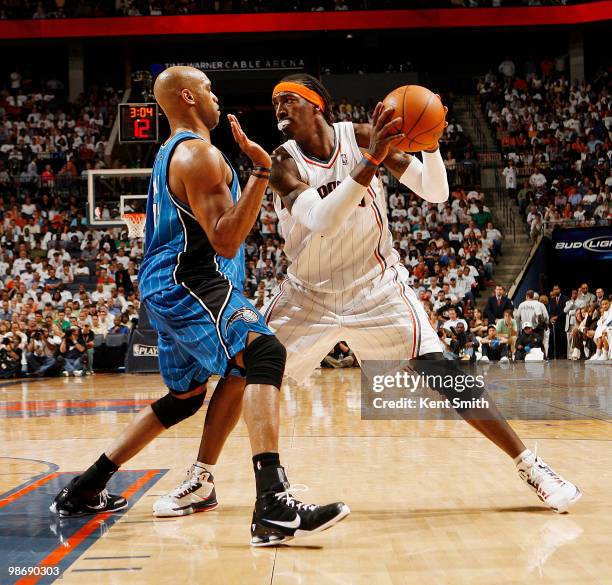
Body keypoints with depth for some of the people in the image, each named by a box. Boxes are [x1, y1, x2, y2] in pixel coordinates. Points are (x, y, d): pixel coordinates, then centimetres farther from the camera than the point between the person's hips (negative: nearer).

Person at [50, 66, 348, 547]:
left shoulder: (171, 152, 20)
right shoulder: (201, 154, -12)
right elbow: (225, 241, -23)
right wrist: (261, 173, -26)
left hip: (165, 287, 11)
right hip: (188, 284, -11)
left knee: (185, 396, 23)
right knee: (264, 353, -28)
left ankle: (84, 490, 30)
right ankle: (274, 506, -44)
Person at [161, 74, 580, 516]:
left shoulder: (361, 137, -10)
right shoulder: (284, 161, -13)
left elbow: (435, 194, -11)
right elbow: (322, 219, -31)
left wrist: (430, 143, -30)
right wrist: (370, 163, -41)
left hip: (377, 286, -1)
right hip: (309, 293, 1)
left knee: (441, 373, -14)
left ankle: (530, 466, -4)